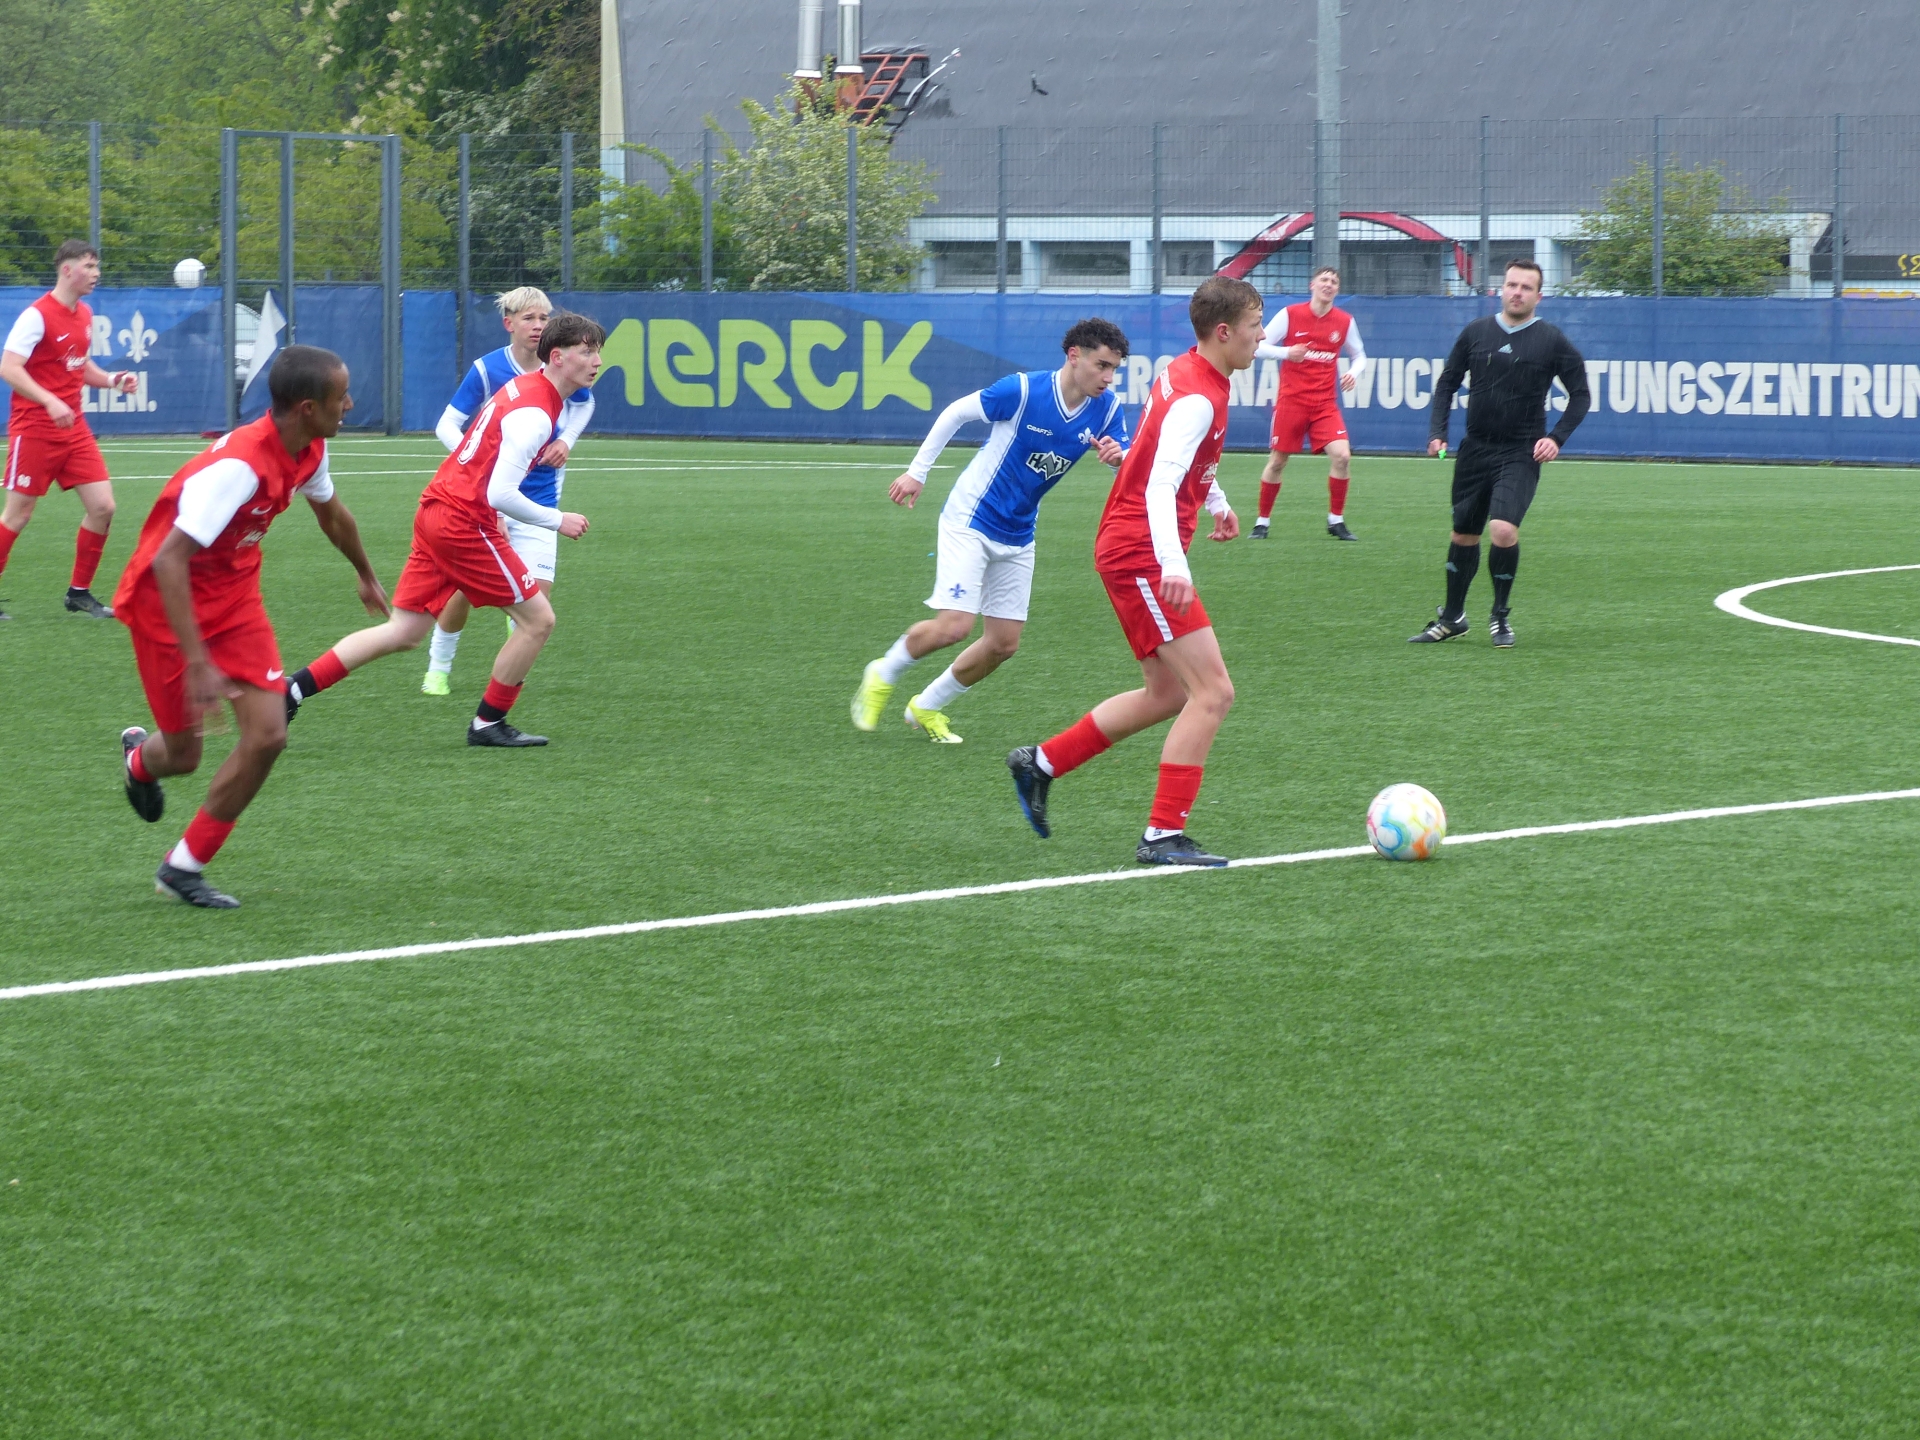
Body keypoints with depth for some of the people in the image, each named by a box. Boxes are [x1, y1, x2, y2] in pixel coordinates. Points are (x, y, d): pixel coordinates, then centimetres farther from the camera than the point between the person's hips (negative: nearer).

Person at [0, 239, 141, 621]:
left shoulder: (84, 315, 10)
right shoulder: (37, 315, -14)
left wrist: (112, 380, 3)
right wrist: (50, 402, -30)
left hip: (73, 427, 7)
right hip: (34, 428, -7)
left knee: (102, 506, -1)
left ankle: (79, 593, 11)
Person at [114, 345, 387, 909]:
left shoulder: (308, 451, -8)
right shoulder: (238, 465, -34)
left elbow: (331, 512, 17)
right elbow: (168, 559, -37)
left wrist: (366, 577, 35)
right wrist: (197, 663, -41)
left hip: (234, 595, 7)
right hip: (168, 597, -7)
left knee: (268, 734, -7)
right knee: (184, 753, 2)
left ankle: (184, 867, 8)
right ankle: (141, 759, 43)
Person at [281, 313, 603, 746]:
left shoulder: (522, 386, 11)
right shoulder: (535, 414, -19)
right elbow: (500, 494, -22)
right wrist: (557, 520, -11)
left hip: (436, 512, 9)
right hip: (465, 524, -9)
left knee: (404, 632, 10)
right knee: (538, 618, 1)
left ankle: (292, 690, 7)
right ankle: (488, 723, 11)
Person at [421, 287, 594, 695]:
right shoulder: (487, 370, -11)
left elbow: (584, 404, 20)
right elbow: (447, 425, -9)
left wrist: (566, 440, 3)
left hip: (539, 498, 2)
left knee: (536, 591, -10)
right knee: (465, 587, -3)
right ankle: (438, 668, 18)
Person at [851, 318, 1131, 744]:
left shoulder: (1106, 409, -7)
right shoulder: (1022, 390, -22)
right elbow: (955, 412, -9)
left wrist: (1118, 457, -31)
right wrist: (917, 472, -6)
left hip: (1017, 536, 6)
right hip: (970, 520, -6)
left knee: (1004, 643, 4)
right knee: (954, 626, -17)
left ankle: (927, 707, 25)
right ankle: (883, 676, 11)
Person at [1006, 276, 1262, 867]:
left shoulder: (1184, 373, 11)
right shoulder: (1197, 400, -20)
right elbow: (1160, 486, -31)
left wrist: (1216, 502, 44)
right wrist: (1174, 565, -44)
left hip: (1127, 549, 10)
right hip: (1140, 552, -10)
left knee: (1168, 694, 17)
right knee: (1212, 691, -12)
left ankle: (1041, 763, 23)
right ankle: (1164, 836, -11)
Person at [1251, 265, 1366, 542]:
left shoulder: (1345, 321, 4)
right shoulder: (1290, 315, -4)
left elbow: (1359, 355, 17)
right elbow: (1260, 346, -2)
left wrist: (1354, 372, -6)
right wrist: (1286, 352, -21)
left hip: (1325, 404, 2)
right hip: (1291, 401, -2)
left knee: (1342, 456, -13)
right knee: (1277, 461, 1)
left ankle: (1336, 520, 2)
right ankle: (1263, 521, 17)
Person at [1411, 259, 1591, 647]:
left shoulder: (1551, 341, -3)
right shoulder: (1476, 332, 5)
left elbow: (1580, 394, 4)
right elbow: (1447, 382, 14)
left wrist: (1557, 438, -8)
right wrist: (1438, 432, 2)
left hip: (1521, 454, -4)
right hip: (1475, 450, 4)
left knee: (1504, 528, -21)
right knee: (1463, 534, 12)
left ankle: (1500, 615, -1)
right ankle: (1452, 617, 29)